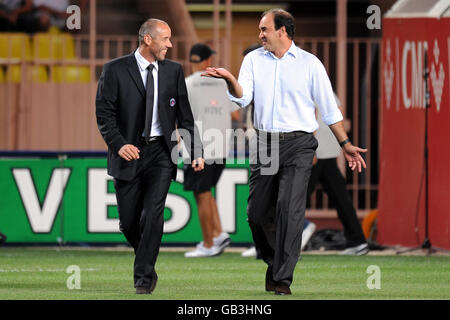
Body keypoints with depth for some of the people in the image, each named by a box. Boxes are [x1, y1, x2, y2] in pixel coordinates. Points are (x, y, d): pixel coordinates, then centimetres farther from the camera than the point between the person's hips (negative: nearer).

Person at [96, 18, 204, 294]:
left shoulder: (173, 71, 7)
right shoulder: (116, 70, -3)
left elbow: (185, 114, 11)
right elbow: (104, 113, -5)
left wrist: (196, 151, 4)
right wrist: (119, 144, -19)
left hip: (161, 153, 1)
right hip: (129, 152, -1)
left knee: (153, 214, -13)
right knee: (129, 220, 2)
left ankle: (144, 276, -7)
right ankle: (145, 258, 28)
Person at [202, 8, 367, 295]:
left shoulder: (310, 64, 2)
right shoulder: (254, 60, 11)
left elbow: (329, 108, 7)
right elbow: (243, 98, -1)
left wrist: (346, 144, 6)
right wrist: (230, 80, -21)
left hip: (298, 145, -4)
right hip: (265, 144, 4)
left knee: (290, 209, -14)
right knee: (257, 212, 5)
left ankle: (283, 279, -10)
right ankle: (274, 263, 30)